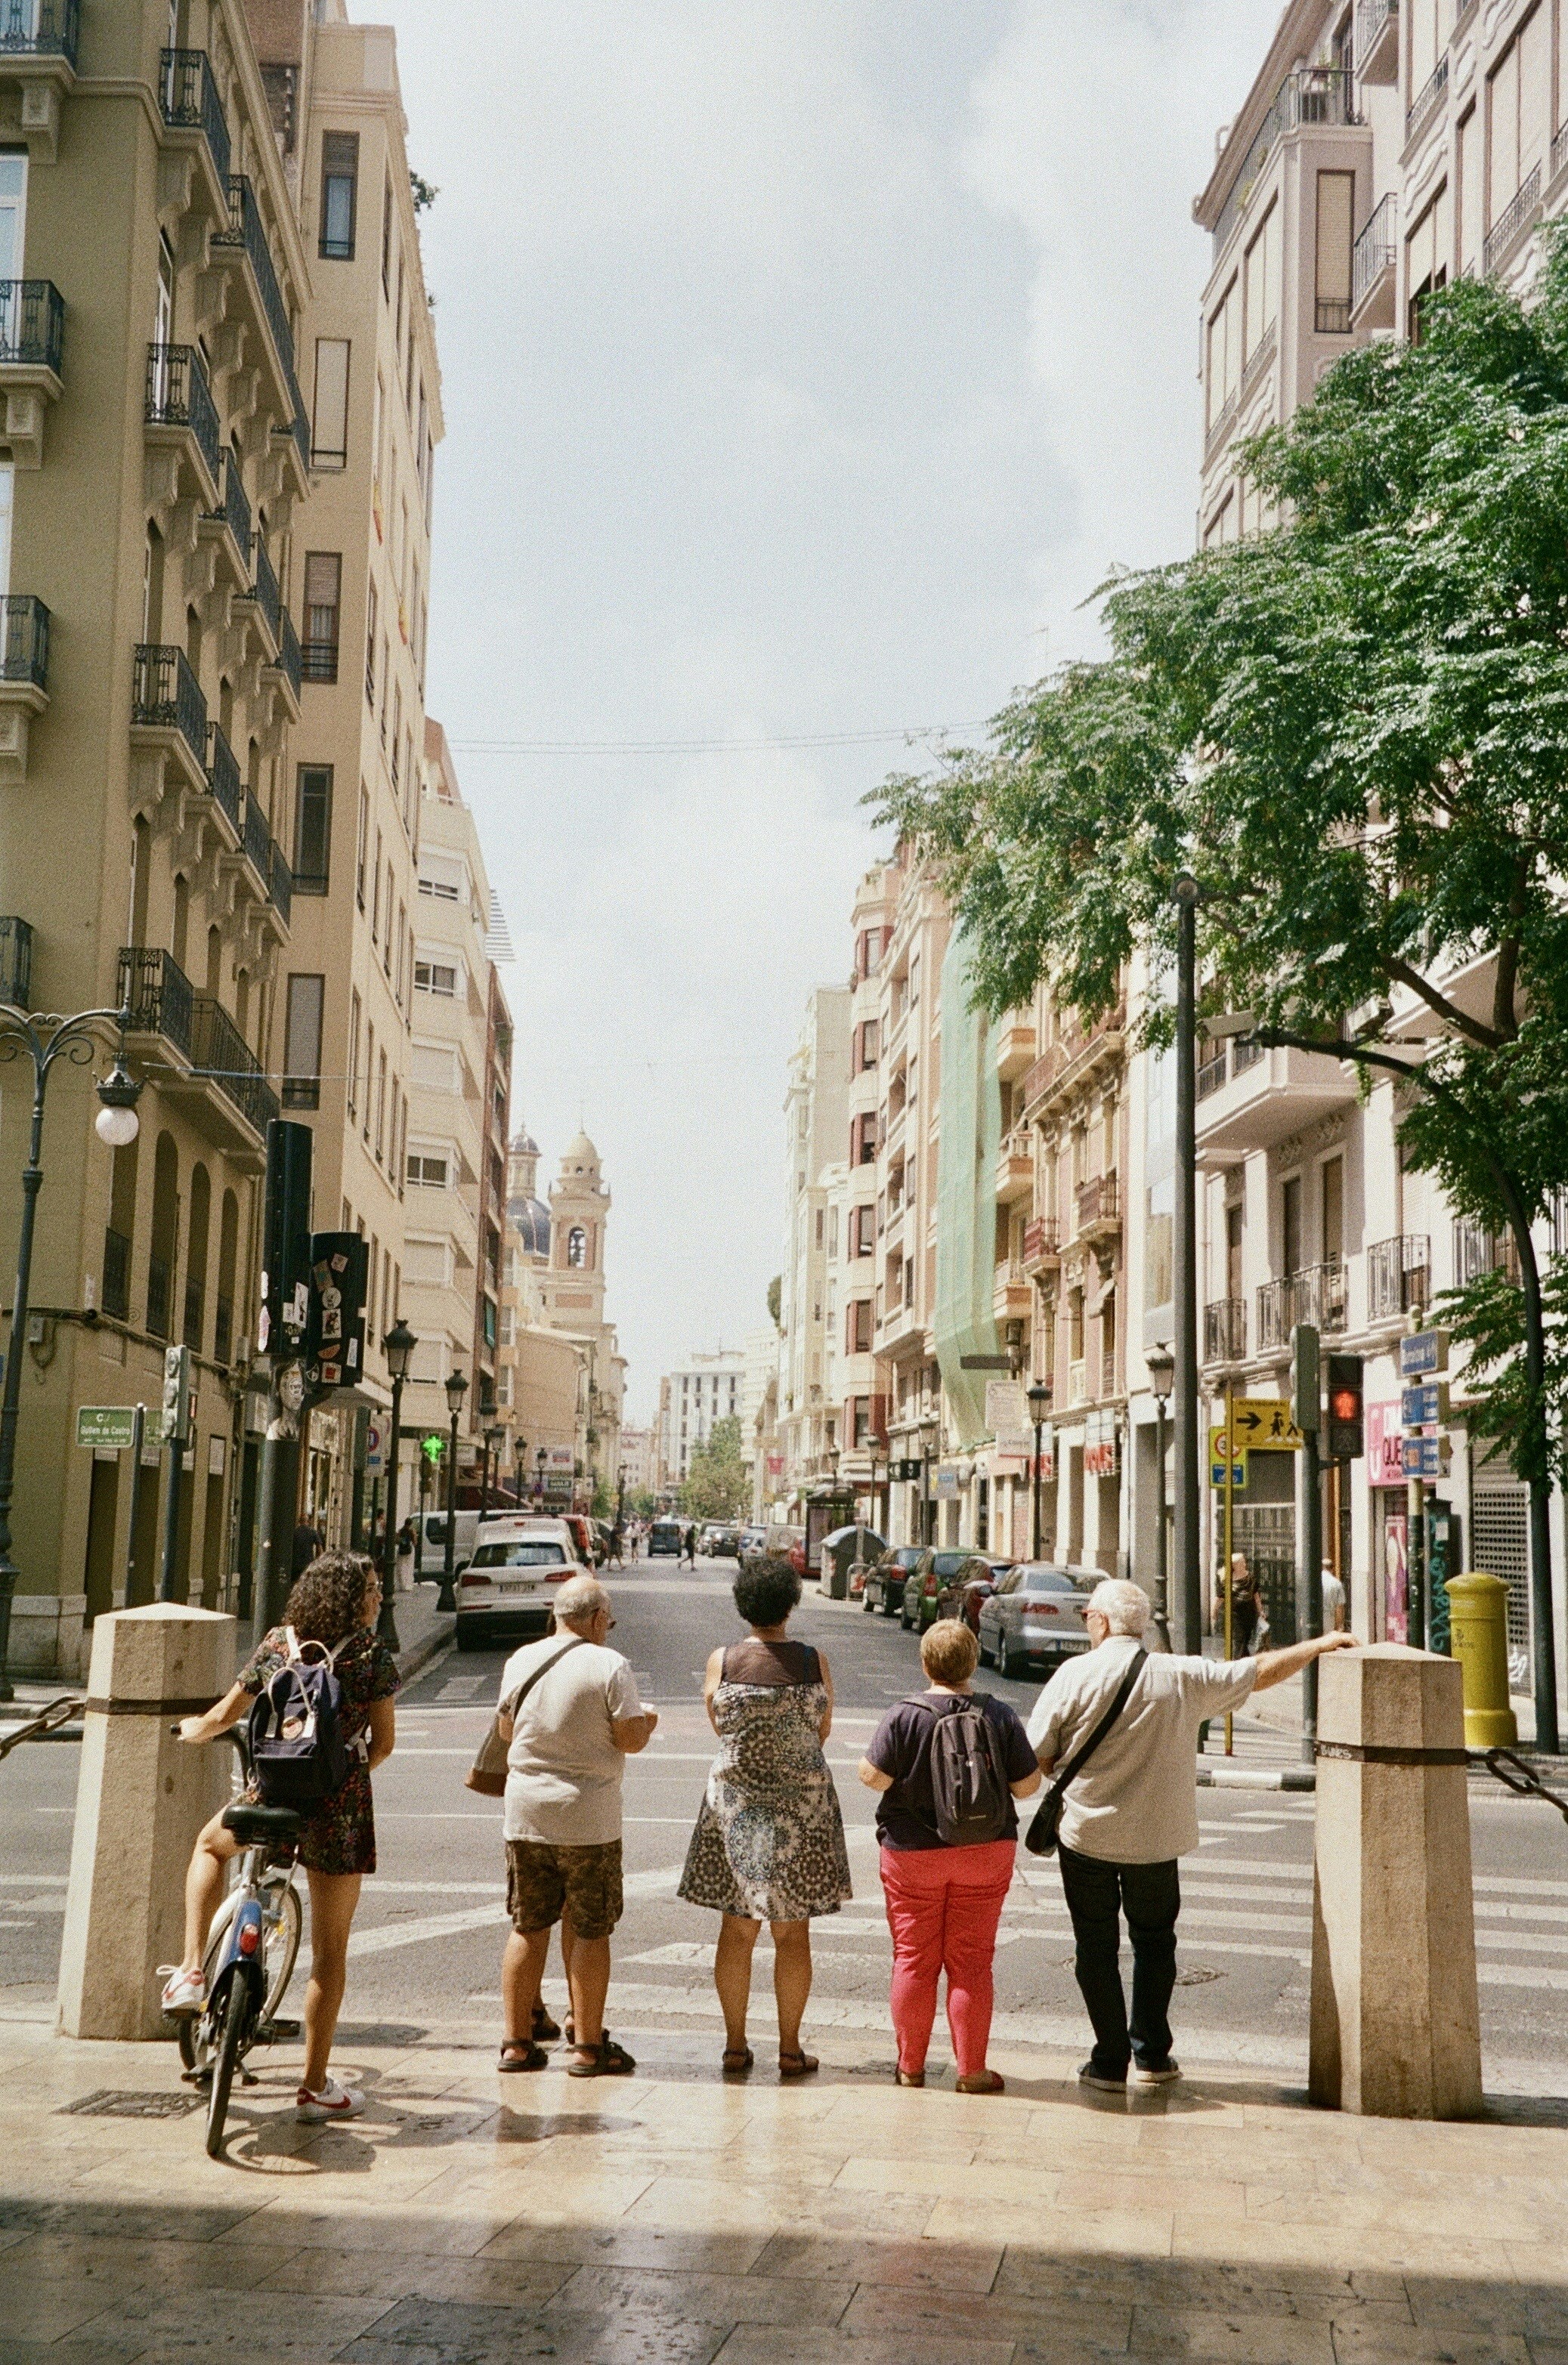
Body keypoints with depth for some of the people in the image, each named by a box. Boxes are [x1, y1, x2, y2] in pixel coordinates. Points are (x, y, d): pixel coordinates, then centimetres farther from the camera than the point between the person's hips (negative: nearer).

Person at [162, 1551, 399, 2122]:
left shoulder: (277, 1644, 3)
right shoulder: (373, 1654, -4)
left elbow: (224, 1716, 9)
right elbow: (383, 1742, -2)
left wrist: (192, 1730, 31)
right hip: (339, 1804, -2)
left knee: (210, 1846, 35)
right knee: (330, 1948, 10)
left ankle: (191, 1972, 20)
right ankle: (315, 2086, 14)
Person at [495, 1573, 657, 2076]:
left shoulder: (521, 1661, 4)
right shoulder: (609, 1666, -10)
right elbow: (630, 1740, -11)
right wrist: (648, 1721, 10)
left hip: (525, 1812, 5)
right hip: (588, 1817, -4)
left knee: (527, 1928, 12)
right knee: (590, 1931, 4)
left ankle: (517, 2042, 15)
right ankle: (588, 2047, 7)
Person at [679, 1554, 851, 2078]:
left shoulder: (722, 1661, -6)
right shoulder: (814, 1662, -7)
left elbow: (718, 1725, 8)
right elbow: (823, 1731, 6)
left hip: (735, 1801, 1)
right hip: (802, 1804, -1)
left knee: (737, 1929, 10)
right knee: (792, 1934, 7)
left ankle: (736, 2045, 15)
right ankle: (790, 2049, 11)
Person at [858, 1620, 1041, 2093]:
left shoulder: (904, 1716, -13)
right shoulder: (1001, 1716, -6)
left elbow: (873, 1776, -14)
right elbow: (1027, 1785, -3)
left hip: (913, 1854, -1)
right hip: (986, 1853, 2)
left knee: (913, 1960, 8)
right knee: (971, 1962, 7)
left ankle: (911, 2066, 16)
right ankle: (971, 2070, 9)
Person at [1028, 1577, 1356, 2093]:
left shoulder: (1074, 1675, -11)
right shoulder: (1184, 1676, -4)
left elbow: (1036, 1759, -10)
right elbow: (1263, 1672, 6)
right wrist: (1322, 1644, 19)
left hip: (1087, 1834, -2)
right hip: (1158, 1838, 2)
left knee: (1096, 1946, 9)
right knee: (1154, 1940, 19)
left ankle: (1111, 2060, 10)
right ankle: (1151, 2055, 20)